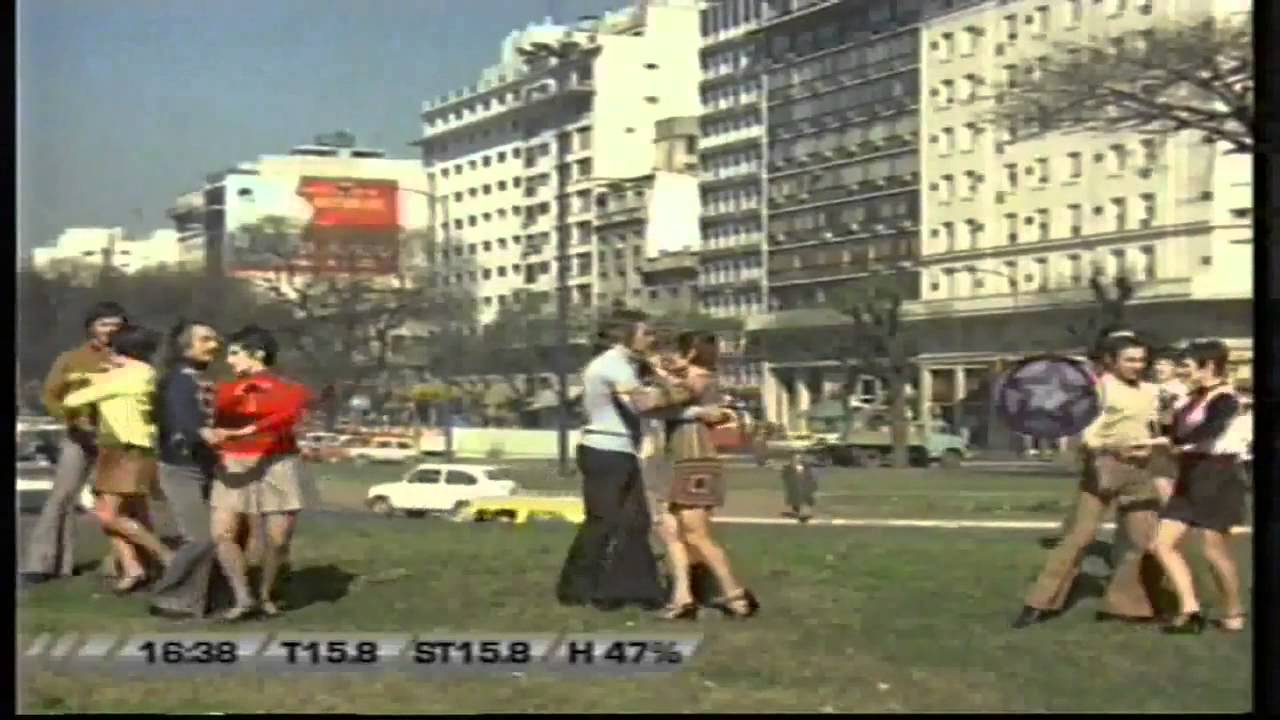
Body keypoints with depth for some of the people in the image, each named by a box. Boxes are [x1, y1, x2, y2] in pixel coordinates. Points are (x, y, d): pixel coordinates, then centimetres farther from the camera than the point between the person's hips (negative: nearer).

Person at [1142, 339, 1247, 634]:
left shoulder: (1224, 398, -15)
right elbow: (1180, 433, 20)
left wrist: (1169, 441, -41)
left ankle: (1234, 614, 18)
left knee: (1215, 552, 0)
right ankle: (1189, 611, 4)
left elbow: (1208, 431, -33)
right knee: (1163, 544, 1)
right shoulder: (1195, 397, 12)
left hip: (1216, 478, -9)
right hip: (1190, 479, 9)